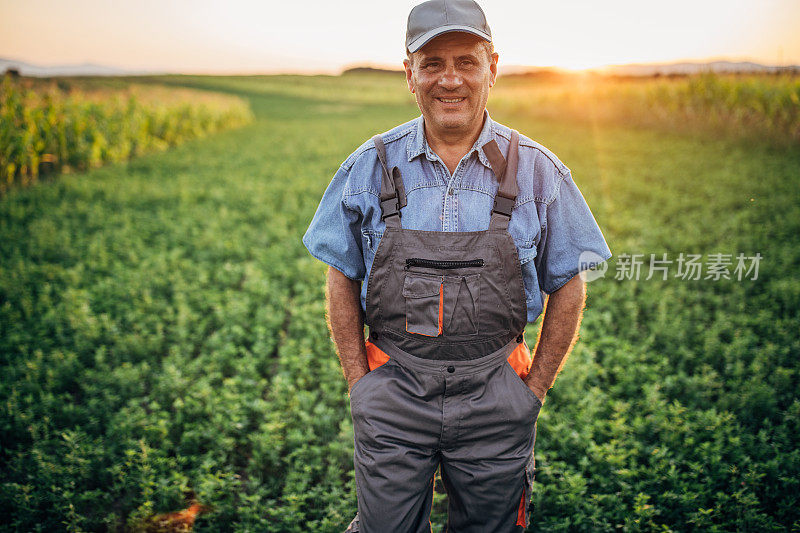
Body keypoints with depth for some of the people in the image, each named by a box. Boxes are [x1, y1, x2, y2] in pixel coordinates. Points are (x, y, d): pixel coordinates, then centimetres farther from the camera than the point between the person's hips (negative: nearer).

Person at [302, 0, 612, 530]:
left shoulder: (537, 170, -3)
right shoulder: (371, 166, -2)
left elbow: (568, 285, 4)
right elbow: (342, 277, 5)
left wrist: (535, 388, 1)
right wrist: (359, 381, 1)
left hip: (495, 398, 1)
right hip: (392, 396, 0)